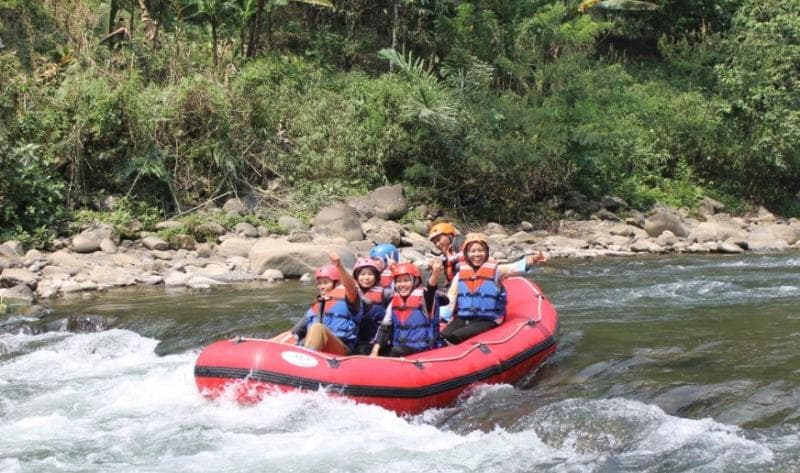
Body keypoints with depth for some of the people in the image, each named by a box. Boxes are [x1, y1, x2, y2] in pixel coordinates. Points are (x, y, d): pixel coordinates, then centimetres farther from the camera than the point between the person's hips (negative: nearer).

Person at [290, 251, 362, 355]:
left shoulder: (346, 300, 8)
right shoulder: (315, 306, 27)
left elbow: (352, 288, -17)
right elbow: (296, 331, 26)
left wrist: (339, 267, -35)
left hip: (341, 351, -7)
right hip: (315, 349, 7)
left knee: (317, 327, -31)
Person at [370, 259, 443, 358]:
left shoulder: (423, 297, -8)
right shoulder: (394, 302, 8)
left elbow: (431, 287, -31)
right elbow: (384, 328, 10)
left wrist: (435, 273, -53)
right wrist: (374, 352, 2)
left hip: (422, 350, -6)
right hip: (398, 348, 6)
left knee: (397, 352, -28)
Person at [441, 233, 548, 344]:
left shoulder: (495, 270, -3)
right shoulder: (460, 274, 6)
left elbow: (516, 267, -20)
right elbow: (450, 299, 9)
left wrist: (533, 259, -40)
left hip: (487, 321, -4)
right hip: (463, 318, 4)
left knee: (455, 336, -24)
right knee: (444, 335, -20)